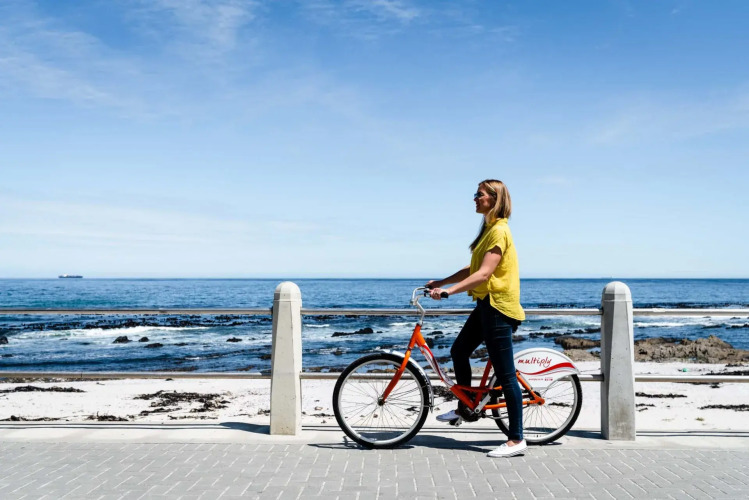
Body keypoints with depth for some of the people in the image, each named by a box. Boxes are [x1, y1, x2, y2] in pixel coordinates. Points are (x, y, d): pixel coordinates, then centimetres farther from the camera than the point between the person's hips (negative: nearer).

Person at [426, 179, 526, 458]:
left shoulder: (499, 231, -16)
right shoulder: (489, 229, 15)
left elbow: (484, 274, -25)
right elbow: (472, 270, 18)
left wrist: (448, 291, -29)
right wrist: (440, 282, 17)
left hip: (498, 306, -10)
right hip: (486, 304, 10)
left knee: (505, 375, -6)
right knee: (459, 350, 18)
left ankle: (517, 440, 0)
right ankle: (463, 408, 35)